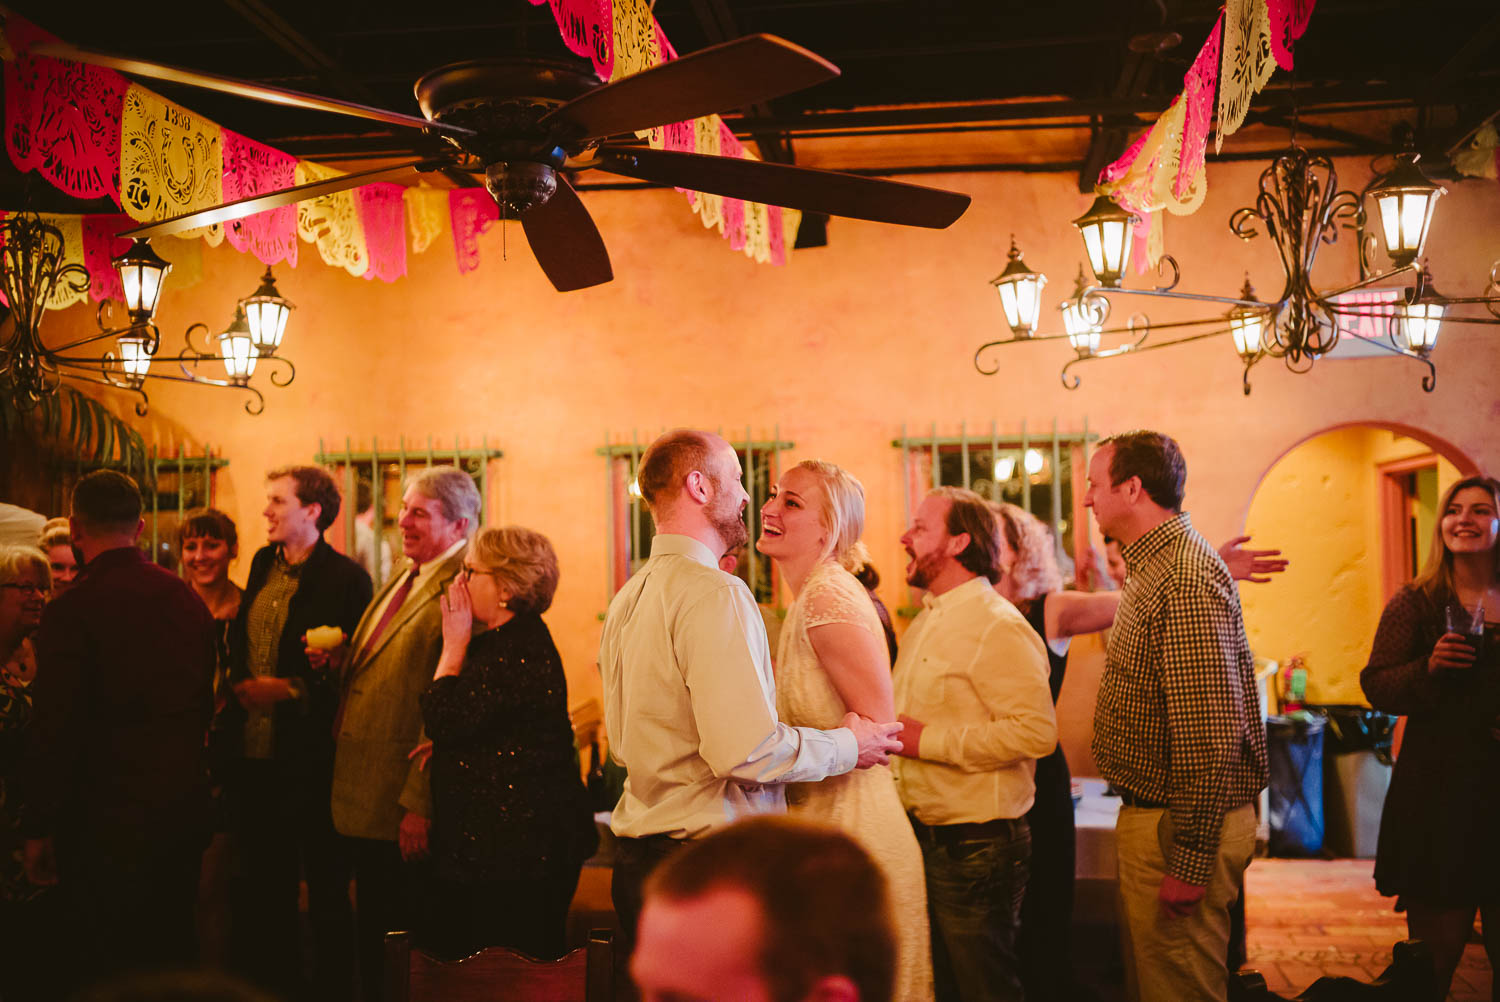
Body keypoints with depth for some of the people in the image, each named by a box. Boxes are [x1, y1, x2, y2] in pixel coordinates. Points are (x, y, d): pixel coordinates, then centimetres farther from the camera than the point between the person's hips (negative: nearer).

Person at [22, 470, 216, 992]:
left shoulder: (72, 609, -15)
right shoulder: (187, 598, 4)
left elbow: (53, 729, -15)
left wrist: (39, 828, -6)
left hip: (107, 819, -6)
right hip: (185, 809, 6)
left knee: (101, 968, 5)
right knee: (172, 952, 18)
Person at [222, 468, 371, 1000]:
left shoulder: (345, 577, -10)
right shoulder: (263, 564, 13)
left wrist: (289, 689, -17)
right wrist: (240, 681, 2)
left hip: (309, 756, -7)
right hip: (251, 752, 7)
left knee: (325, 885, 5)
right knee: (262, 881, 16)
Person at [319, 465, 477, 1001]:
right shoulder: (402, 576, 13)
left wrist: (420, 804, -24)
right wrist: (340, 657, 3)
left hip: (405, 802, -9)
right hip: (365, 796, 9)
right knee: (373, 931, 19)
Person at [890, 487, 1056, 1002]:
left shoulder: (998, 626, -16)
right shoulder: (924, 622, 15)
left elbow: (1035, 729, -27)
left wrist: (929, 741, -22)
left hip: (976, 847, -9)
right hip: (921, 839, 9)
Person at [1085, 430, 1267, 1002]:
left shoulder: (1185, 579, -21)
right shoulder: (1157, 565, 14)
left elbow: (1211, 735, -26)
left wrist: (1190, 862, -24)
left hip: (1181, 826, -10)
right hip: (1150, 814, 10)